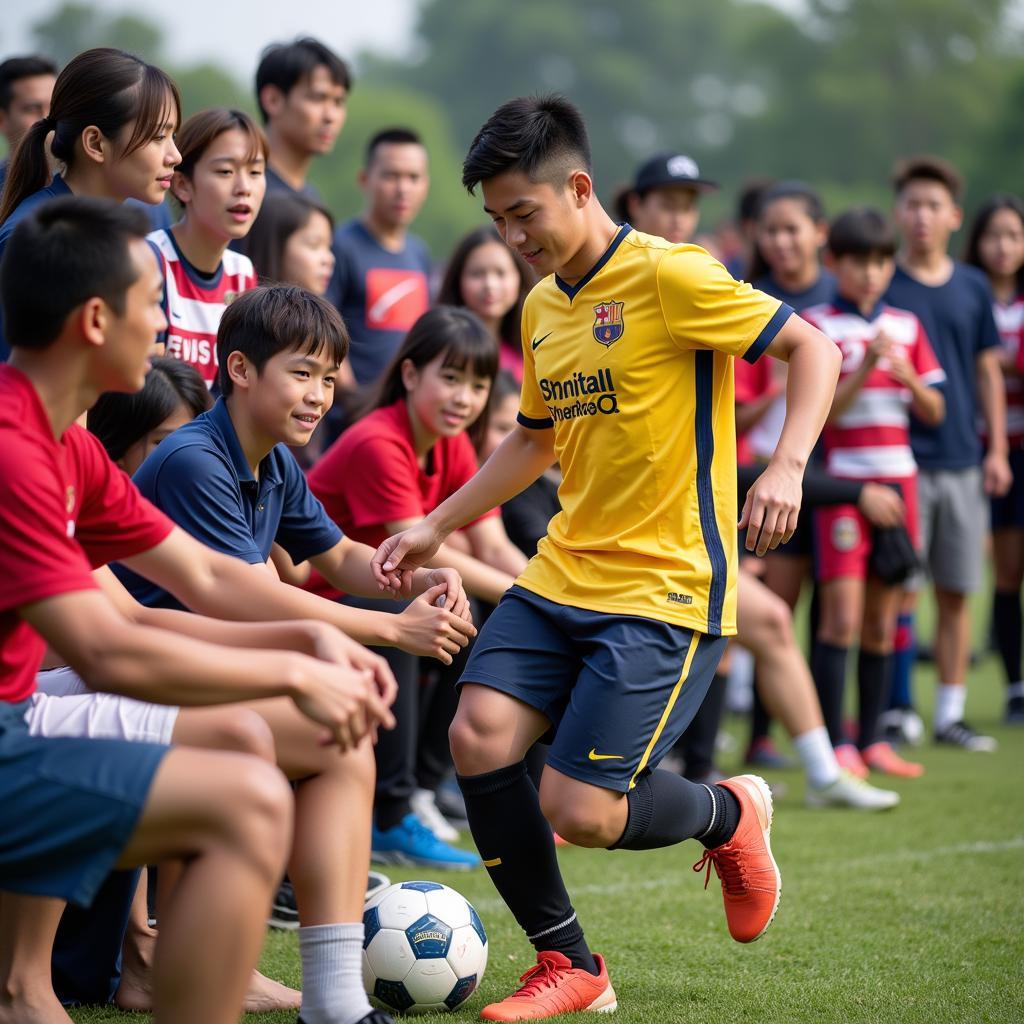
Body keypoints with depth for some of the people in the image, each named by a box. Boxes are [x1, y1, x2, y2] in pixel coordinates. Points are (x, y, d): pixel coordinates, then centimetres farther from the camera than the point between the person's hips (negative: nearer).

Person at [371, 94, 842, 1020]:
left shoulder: (670, 276, -11)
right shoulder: (542, 308, 13)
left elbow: (812, 349, -9)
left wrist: (787, 466, -25)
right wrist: (437, 527, 22)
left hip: (668, 588, -7)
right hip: (563, 572, 7)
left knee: (577, 810, -15)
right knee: (478, 736, -13)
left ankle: (731, 815, 19)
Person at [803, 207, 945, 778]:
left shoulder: (907, 327, 11)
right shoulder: (817, 326, -3)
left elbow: (935, 412, 10)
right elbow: (820, 410, -10)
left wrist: (908, 376, -8)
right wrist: (867, 366, -22)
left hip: (898, 476, 5)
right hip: (842, 478, -5)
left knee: (883, 619, 7)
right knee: (842, 616, -10)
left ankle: (872, 739, 13)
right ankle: (837, 746, -7)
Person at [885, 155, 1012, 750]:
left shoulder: (974, 288, 9)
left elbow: (988, 372, 15)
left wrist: (997, 449, 9)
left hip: (962, 463, 4)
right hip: (901, 462, -4)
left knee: (956, 593, 7)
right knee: (897, 590, -3)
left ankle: (951, 712, 15)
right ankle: (895, 710, 5)